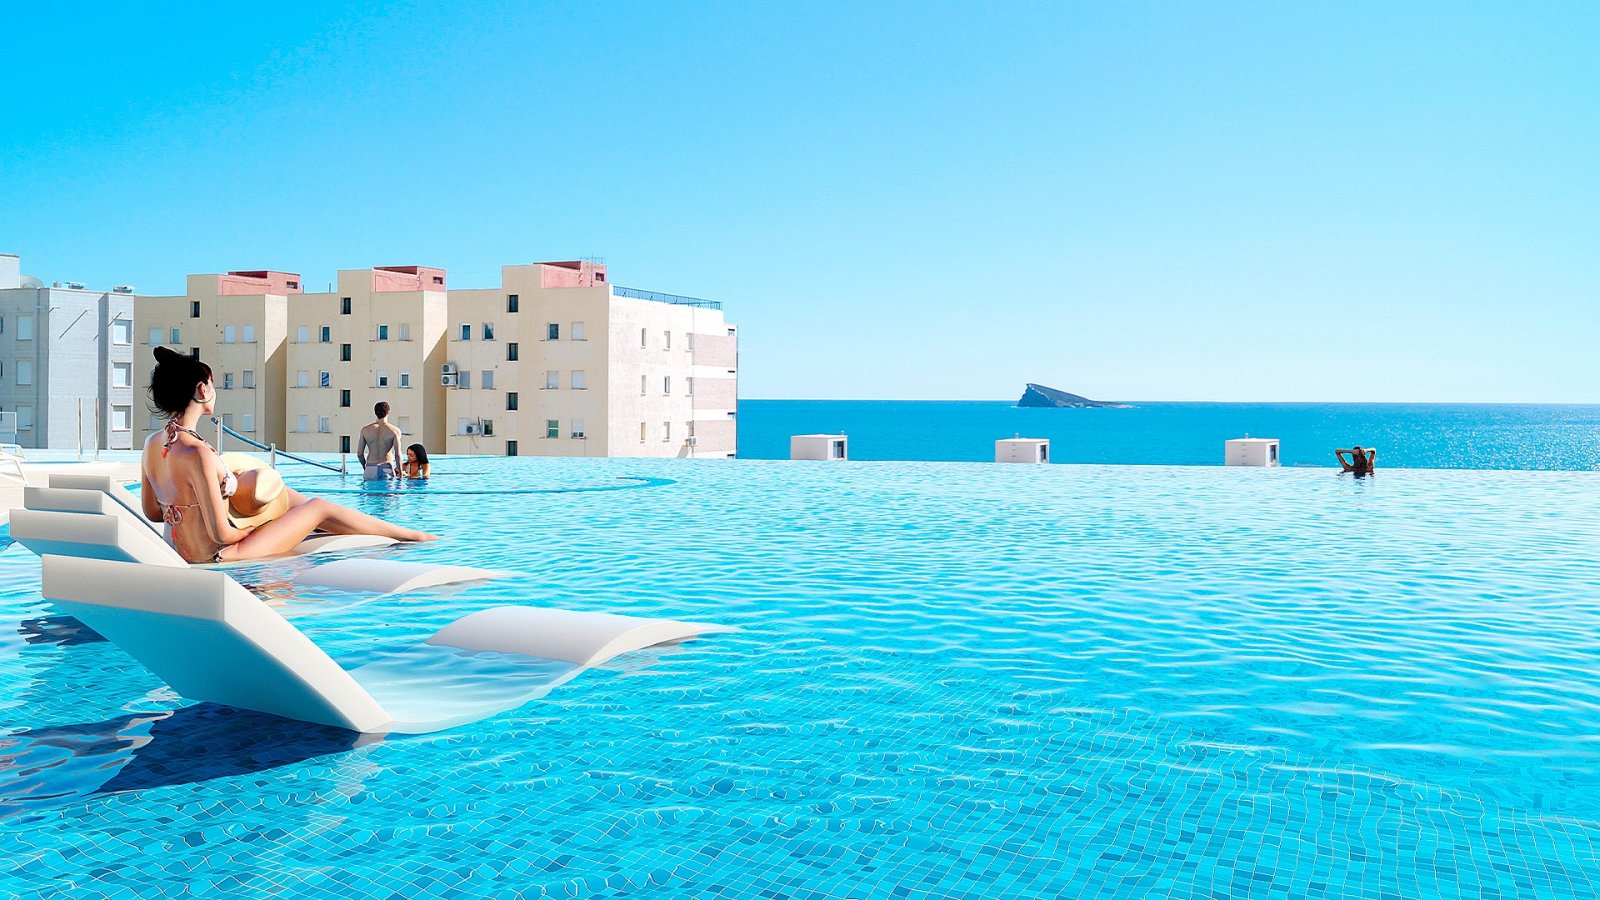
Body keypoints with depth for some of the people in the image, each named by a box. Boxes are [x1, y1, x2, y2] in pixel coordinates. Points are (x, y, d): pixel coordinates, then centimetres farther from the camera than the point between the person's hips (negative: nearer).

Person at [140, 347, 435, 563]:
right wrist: (253, 525, -5)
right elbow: (222, 534, -26)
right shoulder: (198, 454, -30)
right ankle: (409, 536, 23)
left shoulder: (152, 444, -2)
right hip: (216, 557, -10)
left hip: (180, 551, 10)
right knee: (320, 507, 5)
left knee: (284, 495, 23)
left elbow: (151, 512, 10)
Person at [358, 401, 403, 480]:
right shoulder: (394, 430, -1)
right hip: (386, 467, -2)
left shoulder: (365, 430, 7)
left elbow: (359, 454, 8)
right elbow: (397, 455, -5)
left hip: (370, 469, 2)